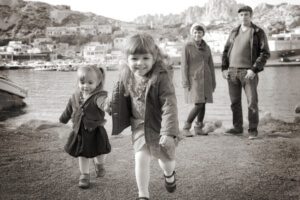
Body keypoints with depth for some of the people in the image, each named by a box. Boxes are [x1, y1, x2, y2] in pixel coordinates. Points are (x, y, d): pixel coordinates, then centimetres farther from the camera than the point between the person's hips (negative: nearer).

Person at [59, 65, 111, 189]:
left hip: (96, 131, -4)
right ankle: (84, 175, 34)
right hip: (80, 131, 4)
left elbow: (102, 101, -47)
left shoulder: (98, 96, -21)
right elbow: (69, 110, 17)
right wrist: (63, 119, 33)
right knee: (82, 155, 14)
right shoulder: (75, 97, -3)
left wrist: (106, 105, -71)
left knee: (101, 153, 1)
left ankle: (99, 163, 38)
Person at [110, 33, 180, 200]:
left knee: (165, 158, 16)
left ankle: (170, 174, 54)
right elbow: (123, 97, 9)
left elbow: (169, 106, -32)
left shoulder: (161, 77, -29)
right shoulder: (126, 75, -9)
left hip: (159, 124, -3)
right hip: (139, 125, 3)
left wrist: (169, 132, -36)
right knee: (141, 158, -6)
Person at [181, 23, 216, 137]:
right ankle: (186, 127, 0)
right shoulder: (187, 46, -5)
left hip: (205, 79, 5)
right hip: (193, 79, -5)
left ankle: (198, 128, 16)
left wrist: (213, 82, 10)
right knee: (198, 105, -14)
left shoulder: (206, 48, 10)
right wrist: (185, 82, -13)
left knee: (203, 104, 4)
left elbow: (211, 65, 13)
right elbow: (184, 65, -8)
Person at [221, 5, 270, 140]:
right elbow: (226, 51, 17)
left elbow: (265, 53, -6)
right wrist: (224, 68, 5)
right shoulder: (234, 32, 14)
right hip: (232, 72, 4)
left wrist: (254, 69, -16)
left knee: (252, 102, -6)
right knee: (235, 102, 7)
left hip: (248, 72, -4)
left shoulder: (258, 32, 1)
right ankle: (237, 128, 17)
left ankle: (253, 130, 3)